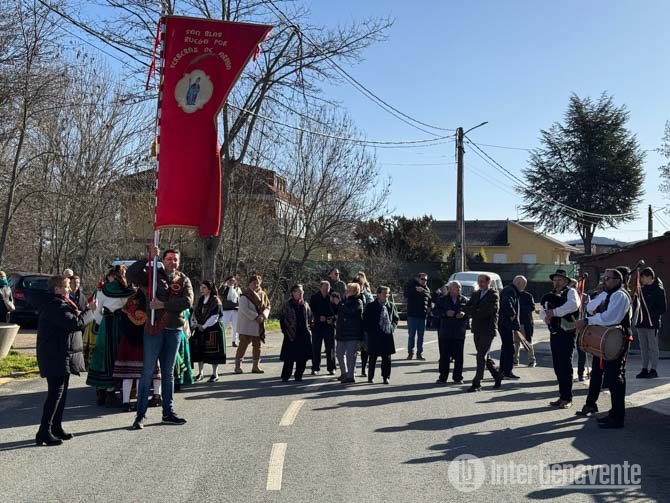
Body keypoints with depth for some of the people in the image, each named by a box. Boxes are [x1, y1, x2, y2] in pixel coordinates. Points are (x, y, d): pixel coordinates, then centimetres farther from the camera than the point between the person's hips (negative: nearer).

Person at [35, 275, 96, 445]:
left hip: (61, 356, 11)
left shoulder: (55, 305, 18)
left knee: (61, 392, 15)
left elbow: (69, 322, 23)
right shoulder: (57, 306, -18)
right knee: (56, 393, -10)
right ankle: (44, 432, -7)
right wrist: (89, 310, -13)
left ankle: (56, 428, 22)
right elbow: (76, 323, -25)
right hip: (56, 357, -11)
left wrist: (77, 314, 6)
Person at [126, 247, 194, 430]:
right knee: (148, 372, -1)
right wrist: (149, 258, -20)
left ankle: (168, 413, 21)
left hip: (174, 330, 3)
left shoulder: (183, 280, 6)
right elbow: (131, 274, -13)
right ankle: (140, 415, 5)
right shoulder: (154, 275, 1)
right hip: (154, 328, -3)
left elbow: (188, 301, -9)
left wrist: (164, 304, -15)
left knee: (168, 373, 13)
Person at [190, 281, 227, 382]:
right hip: (200, 329, 6)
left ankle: (215, 374, 6)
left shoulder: (215, 301, -9)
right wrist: (194, 324, -3)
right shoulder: (200, 300, 11)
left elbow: (214, 316, -14)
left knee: (213, 352, -3)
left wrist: (204, 326, -14)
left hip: (213, 329, -6)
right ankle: (200, 373, 18)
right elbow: (195, 313, 12)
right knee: (199, 351, 7)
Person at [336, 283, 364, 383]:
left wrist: (339, 303, -18)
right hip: (342, 332, 8)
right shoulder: (345, 300, 16)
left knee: (350, 354, -4)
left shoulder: (358, 302, -8)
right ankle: (344, 372, 29)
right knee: (340, 353, 14)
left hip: (353, 333, -8)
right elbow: (337, 312, 24)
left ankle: (350, 376, 2)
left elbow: (349, 311, -24)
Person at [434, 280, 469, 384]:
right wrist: (445, 313, -15)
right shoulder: (441, 299, 6)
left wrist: (464, 314, -13)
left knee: (458, 356, 3)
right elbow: (436, 311, 0)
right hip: (445, 332, -1)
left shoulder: (465, 300, 9)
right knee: (444, 356, 3)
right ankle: (443, 377, 11)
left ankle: (458, 377, 13)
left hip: (459, 333, 1)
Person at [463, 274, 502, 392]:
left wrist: (475, 312, -11)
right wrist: (477, 312, -12)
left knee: (481, 356, -10)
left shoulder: (493, 295, -6)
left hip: (488, 329, -7)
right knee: (485, 356, 14)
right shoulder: (476, 294, 14)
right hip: (477, 329, 7)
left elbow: (491, 310, -17)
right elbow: (466, 308, 7)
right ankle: (497, 375, 32)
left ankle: (477, 383, -8)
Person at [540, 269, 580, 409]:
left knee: (565, 366, -5)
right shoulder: (551, 295, 20)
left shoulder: (571, 292, -3)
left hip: (566, 333, -7)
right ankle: (562, 396, 19)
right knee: (557, 366, 10)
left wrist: (554, 311, -21)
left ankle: (567, 398, 3)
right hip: (554, 333, 7)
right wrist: (546, 316, -8)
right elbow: (542, 311, 16)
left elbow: (573, 304, -24)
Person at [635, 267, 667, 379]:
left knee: (653, 347, 0)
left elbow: (663, 308, -7)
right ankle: (645, 369, 15)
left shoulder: (658, 290, -6)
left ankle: (653, 370, 5)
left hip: (652, 323, -6)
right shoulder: (642, 289, 12)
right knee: (644, 347, 10)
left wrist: (653, 315, -16)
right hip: (641, 323, 6)